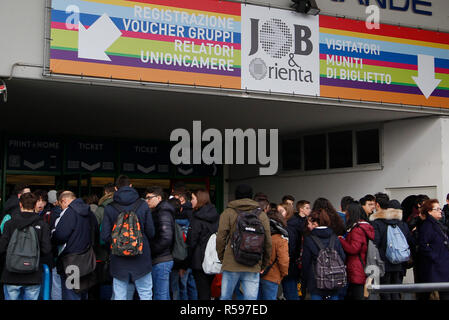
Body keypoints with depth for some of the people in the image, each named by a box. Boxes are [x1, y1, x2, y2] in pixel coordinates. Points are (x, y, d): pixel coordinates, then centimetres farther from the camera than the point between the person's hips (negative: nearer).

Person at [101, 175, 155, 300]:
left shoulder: (109, 208, -4)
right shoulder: (143, 205, -3)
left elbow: (105, 236, -5)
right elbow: (151, 233, -3)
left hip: (119, 261, 0)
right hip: (141, 257, 0)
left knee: (120, 296, 6)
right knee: (146, 295, 8)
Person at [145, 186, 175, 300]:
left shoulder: (163, 214, -12)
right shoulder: (157, 213, 18)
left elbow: (166, 238, -22)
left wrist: (149, 251, -14)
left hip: (161, 261, -10)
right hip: (163, 259, 10)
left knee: (160, 295, -7)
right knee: (164, 295, 14)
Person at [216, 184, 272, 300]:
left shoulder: (228, 213, 1)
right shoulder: (262, 215, 6)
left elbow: (220, 238, -3)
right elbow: (268, 242, 6)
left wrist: (222, 258, 11)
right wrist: (263, 265, 16)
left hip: (231, 265, -1)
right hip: (253, 267, 1)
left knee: (225, 297, 8)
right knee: (251, 298, 3)